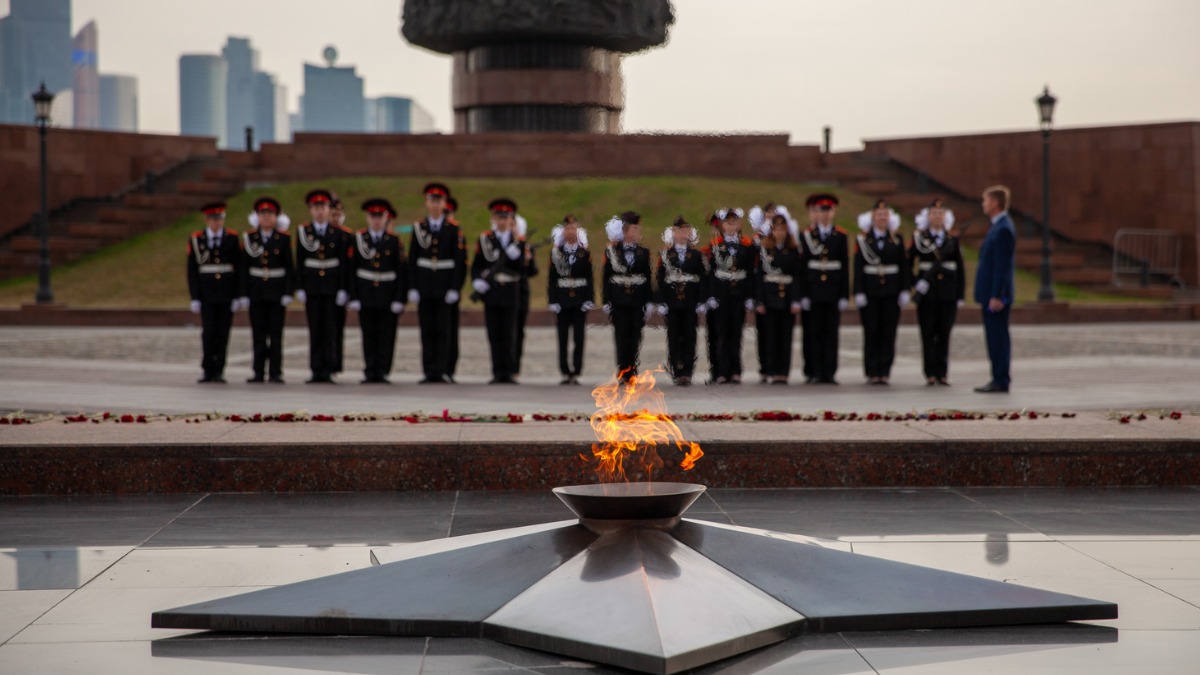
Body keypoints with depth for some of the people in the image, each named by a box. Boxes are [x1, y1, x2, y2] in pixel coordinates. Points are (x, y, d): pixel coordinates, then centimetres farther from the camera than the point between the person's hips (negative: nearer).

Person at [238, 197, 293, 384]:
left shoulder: (284, 239, 2)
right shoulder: (249, 239, 6)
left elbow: (290, 268, 1)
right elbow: (244, 267, 5)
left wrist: (288, 293, -7)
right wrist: (244, 294, -1)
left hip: (277, 293, -1)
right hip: (256, 294, 1)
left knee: (276, 335, -1)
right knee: (258, 335, 3)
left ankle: (275, 373, 2)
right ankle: (259, 372, 7)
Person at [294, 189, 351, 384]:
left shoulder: (339, 233, 3)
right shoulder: (302, 232, 6)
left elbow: (343, 263, 2)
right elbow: (299, 262, 5)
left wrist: (342, 289, -4)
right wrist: (300, 288, 0)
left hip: (332, 285, -1)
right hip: (312, 286, 1)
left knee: (330, 330, -2)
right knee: (314, 330, 1)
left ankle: (328, 370, 1)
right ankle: (316, 371, 3)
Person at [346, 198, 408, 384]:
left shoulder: (394, 241, 3)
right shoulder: (358, 239, 5)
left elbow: (401, 271, 0)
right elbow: (352, 269, 3)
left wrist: (399, 299, -7)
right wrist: (353, 297, -3)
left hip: (387, 297, -1)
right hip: (366, 296, 1)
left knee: (386, 336, -1)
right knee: (368, 336, 3)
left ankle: (382, 372, 4)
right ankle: (369, 373, 7)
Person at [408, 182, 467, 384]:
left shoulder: (454, 229, 0)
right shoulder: (418, 228, 7)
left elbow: (460, 261, -2)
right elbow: (412, 260, 7)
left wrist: (454, 289, -9)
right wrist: (412, 288, 0)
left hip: (446, 289, -2)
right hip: (424, 288, 2)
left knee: (444, 331, -3)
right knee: (427, 331, 3)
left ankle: (441, 371, -1)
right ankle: (429, 372, 6)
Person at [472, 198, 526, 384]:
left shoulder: (518, 241, 6)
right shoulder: (484, 239, 7)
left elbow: (522, 268, 1)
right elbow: (476, 266, 8)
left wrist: (515, 256, -17)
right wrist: (477, 281, -9)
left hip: (511, 294, 0)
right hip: (491, 293, 0)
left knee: (509, 335, -1)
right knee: (494, 335, 1)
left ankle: (510, 372, 3)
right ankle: (498, 373, 4)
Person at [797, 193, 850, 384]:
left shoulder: (841, 237, 7)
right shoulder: (807, 236, 5)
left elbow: (845, 268, 6)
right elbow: (802, 266, 2)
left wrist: (845, 295, 0)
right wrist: (803, 295, -4)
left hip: (833, 292, 0)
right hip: (813, 292, 0)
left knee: (831, 333, 1)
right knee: (813, 333, 1)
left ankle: (829, 373, 4)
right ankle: (815, 373, 6)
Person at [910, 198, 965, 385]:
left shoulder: (952, 240, 9)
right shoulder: (918, 238, 3)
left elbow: (960, 270, 9)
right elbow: (908, 264, 7)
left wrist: (960, 296, 4)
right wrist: (914, 283, -5)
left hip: (948, 294, 2)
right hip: (927, 293, -1)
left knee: (944, 334, 2)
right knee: (928, 334, -1)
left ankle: (942, 373, 7)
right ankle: (930, 373, 2)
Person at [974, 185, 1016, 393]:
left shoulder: (1003, 229, -16)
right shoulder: (998, 227, 15)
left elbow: (1002, 265, -20)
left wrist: (996, 296, -22)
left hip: (996, 295, -10)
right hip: (991, 293, 10)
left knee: (998, 337, -6)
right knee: (995, 337, 12)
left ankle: (1001, 381, -4)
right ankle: (999, 379, 16)